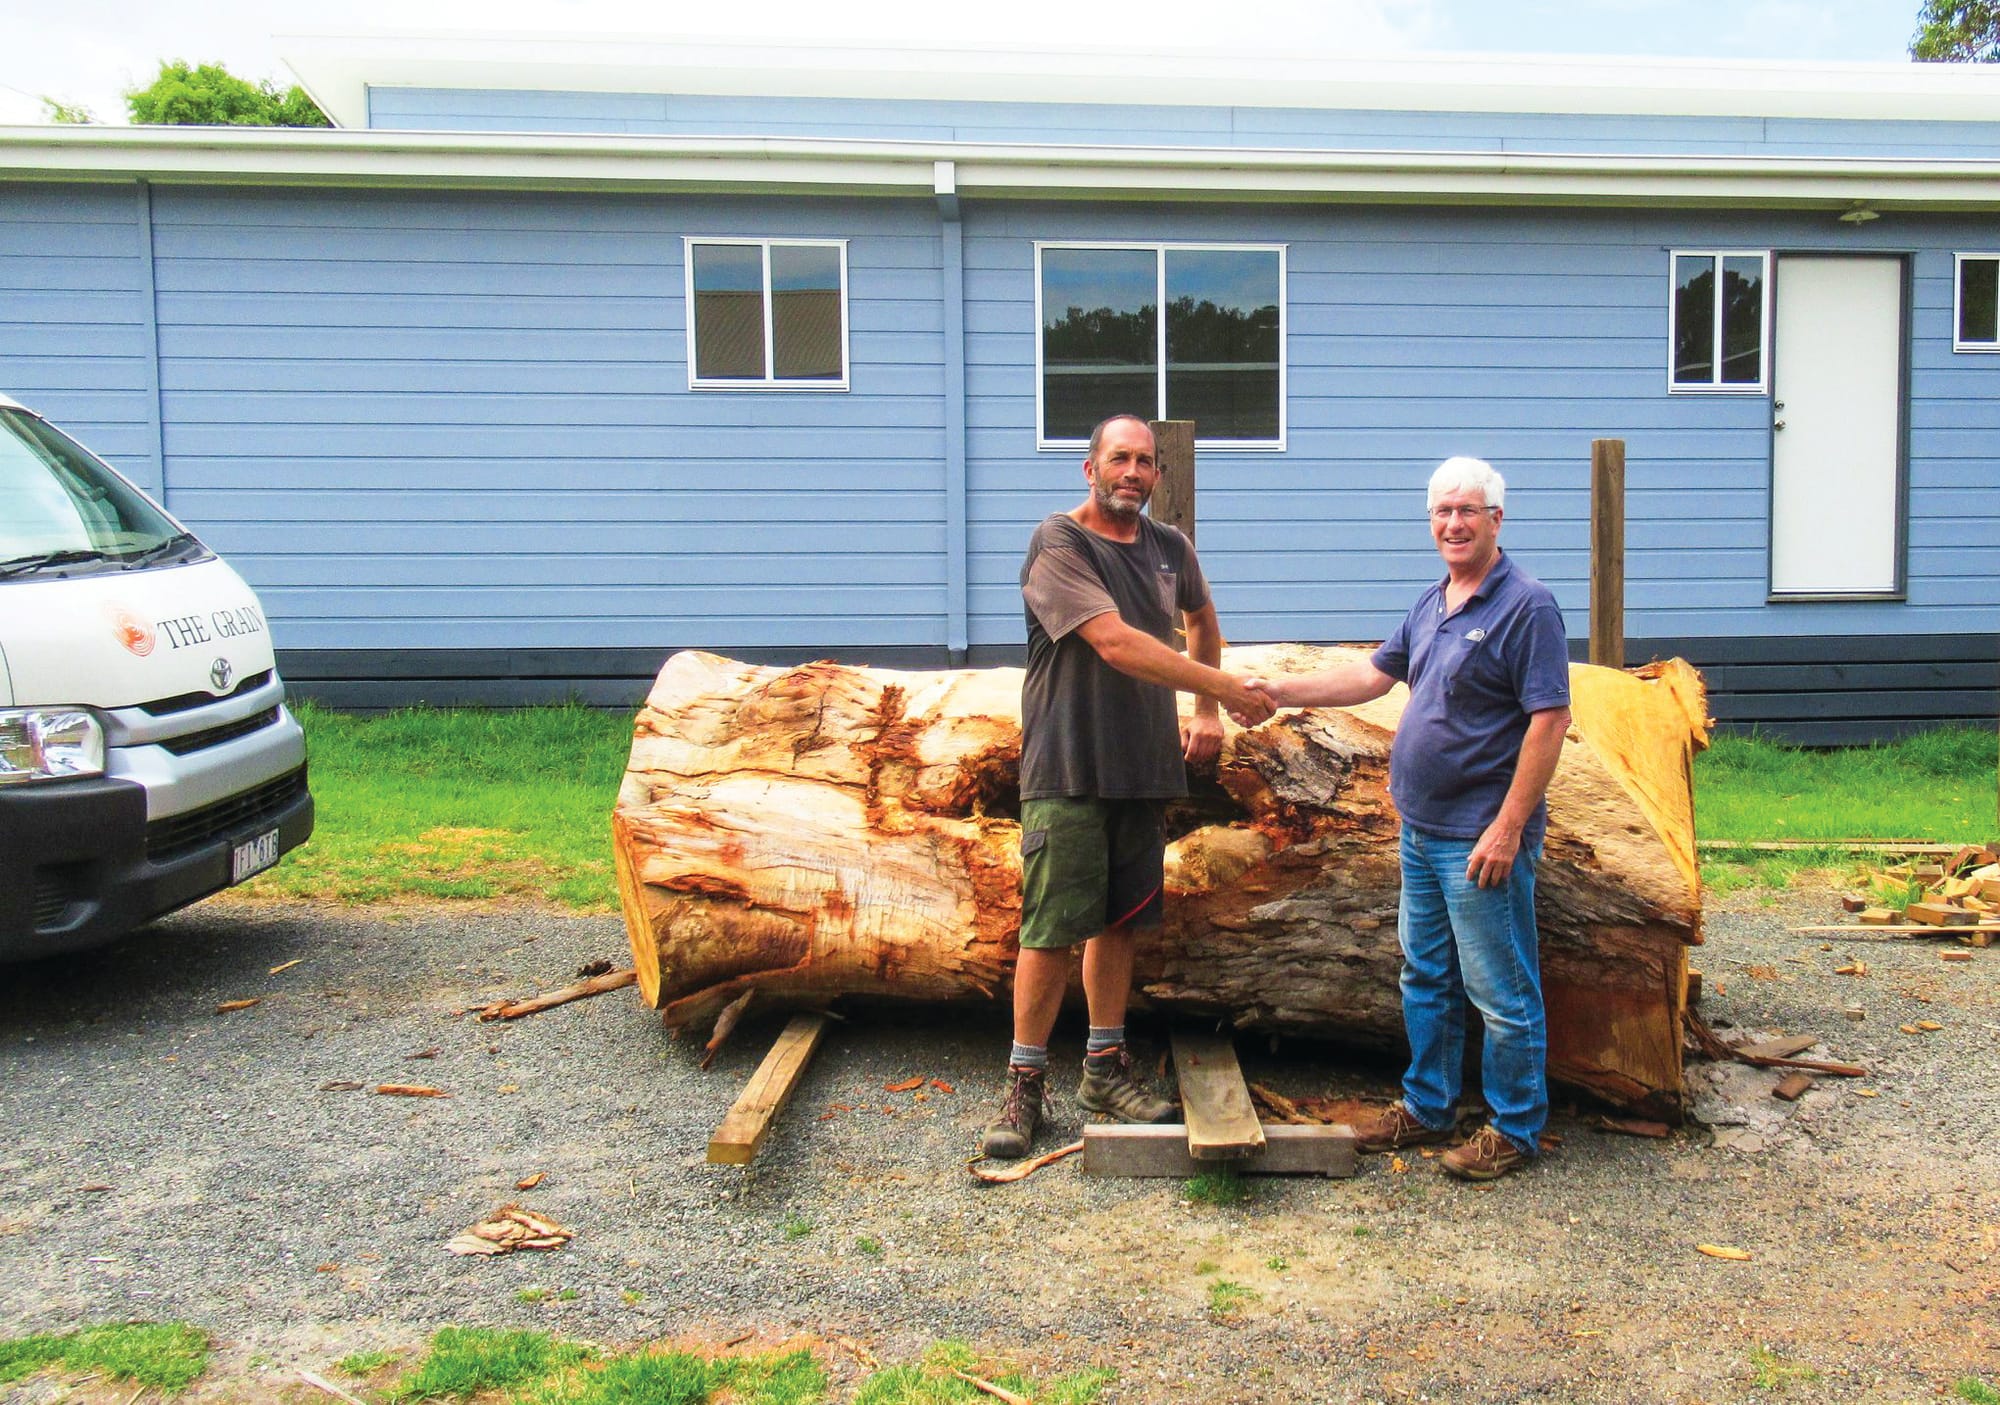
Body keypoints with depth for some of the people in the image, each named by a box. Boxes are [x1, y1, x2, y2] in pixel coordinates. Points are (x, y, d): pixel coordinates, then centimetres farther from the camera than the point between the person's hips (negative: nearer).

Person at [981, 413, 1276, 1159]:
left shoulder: (1170, 549, 11)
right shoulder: (1057, 545, -10)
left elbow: (1202, 622, 32)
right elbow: (1118, 645, -21)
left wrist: (1205, 715, 22)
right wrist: (1224, 689, -20)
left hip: (1145, 767, 6)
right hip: (1067, 770, -6)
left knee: (1118, 923, 13)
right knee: (1052, 931, -4)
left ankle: (1105, 1068, 26)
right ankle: (1025, 1084, 9)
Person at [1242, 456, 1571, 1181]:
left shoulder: (1526, 605, -13)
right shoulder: (1431, 604, 12)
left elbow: (1550, 719, -18)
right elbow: (1375, 674, 19)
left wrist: (1507, 828, -20)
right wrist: (1281, 691, 10)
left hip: (1483, 839, -9)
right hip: (1422, 829, 9)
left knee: (1501, 991, 2)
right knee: (1425, 978, 18)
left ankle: (1516, 1128, 17)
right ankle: (1428, 1106, 32)